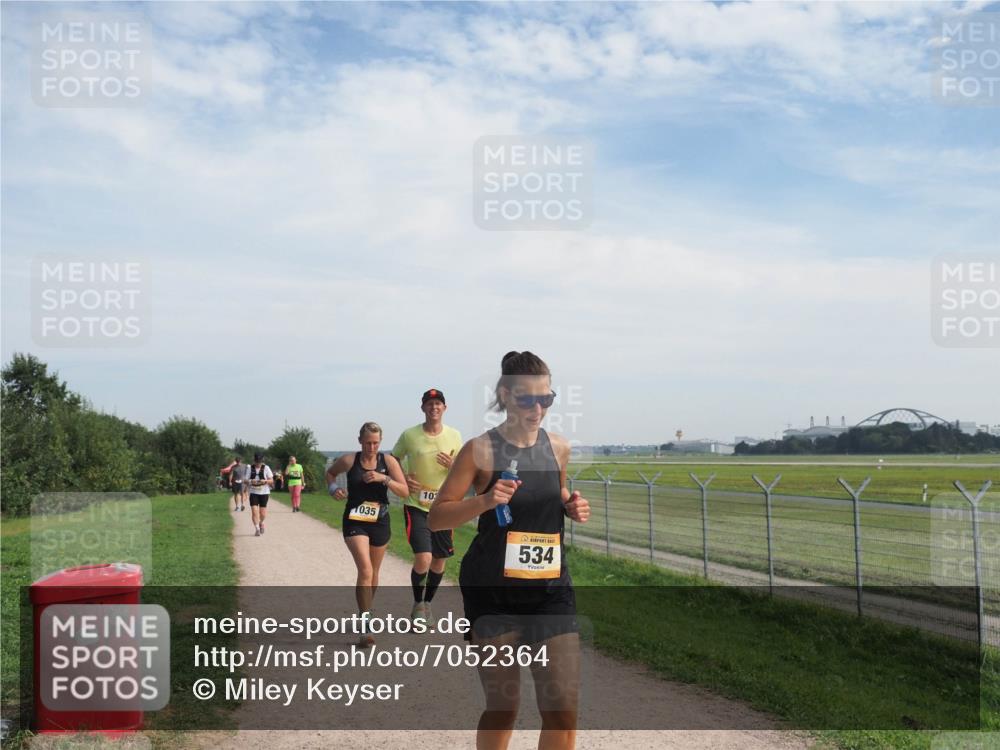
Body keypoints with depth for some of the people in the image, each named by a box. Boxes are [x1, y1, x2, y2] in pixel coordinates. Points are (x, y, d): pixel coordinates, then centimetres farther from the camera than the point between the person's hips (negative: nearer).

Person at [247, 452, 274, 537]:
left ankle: (261, 523, 34)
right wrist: (251, 481, -19)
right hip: (253, 492, 0)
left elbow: (271, 480, 1)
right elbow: (246, 481, 2)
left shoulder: (266, 468, -1)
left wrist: (265, 481, -20)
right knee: (254, 511, -11)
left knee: (263, 513, 3)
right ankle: (257, 528, 0)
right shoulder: (251, 468, 2)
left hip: (264, 492, 0)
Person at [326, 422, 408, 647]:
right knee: (365, 570, -18)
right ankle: (365, 627, -18)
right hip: (354, 521, -3)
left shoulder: (388, 461, -4)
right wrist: (333, 487, -5)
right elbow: (330, 472, 15)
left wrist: (384, 478, -22)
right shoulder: (349, 461, -6)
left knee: (373, 573, 17)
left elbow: (405, 491, -8)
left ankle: (365, 611, 42)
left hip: (379, 522, 3)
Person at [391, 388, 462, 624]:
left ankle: (427, 604, 33)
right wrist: (402, 479, -11)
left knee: (439, 561, 10)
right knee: (423, 559, -15)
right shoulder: (409, 435, -4)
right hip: (416, 506, -3)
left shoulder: (454, 436, 2)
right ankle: (417, 604, 10)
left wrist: (453, 466, -12)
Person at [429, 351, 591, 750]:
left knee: (564, 709, -2)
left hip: (552, 587, 4)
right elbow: (436, 517, -6)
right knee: (502, 707, 6)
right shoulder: (481, 449, -8)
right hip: (493, 592, -3)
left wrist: (572, 507, 0)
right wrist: (485, 501, -23)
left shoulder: (558, 448, 5)